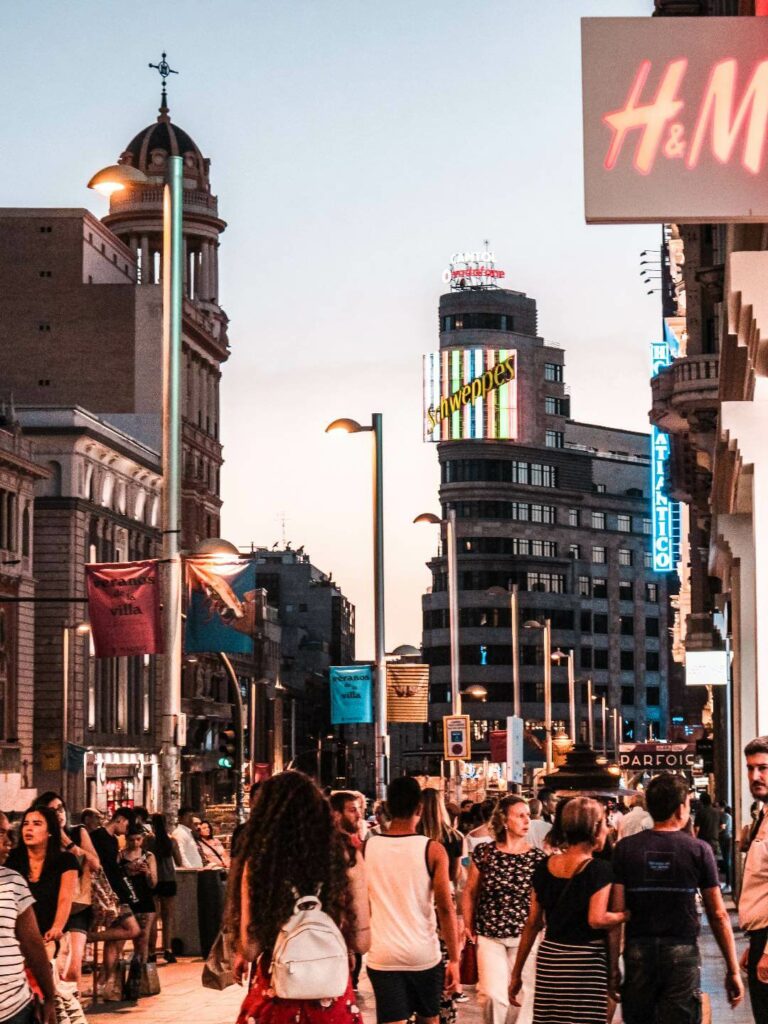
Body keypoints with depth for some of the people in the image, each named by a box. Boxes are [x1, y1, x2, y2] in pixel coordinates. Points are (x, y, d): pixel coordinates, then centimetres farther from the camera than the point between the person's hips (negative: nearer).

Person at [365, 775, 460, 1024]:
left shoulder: (366, 848, -2)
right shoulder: (432, 850, -7)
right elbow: (446, 909, -9)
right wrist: (454, 959, -5)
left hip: (382, 956, 0)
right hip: (425, 956, 0)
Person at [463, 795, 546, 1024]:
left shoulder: (538, 858, -3)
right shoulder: (484, 853, -4)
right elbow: (470, 893, 5)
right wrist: (470, 930, 4)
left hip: (524, 936, 1)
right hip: (489, 936, -1)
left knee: (522, 996, 8)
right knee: (493, 995, -11)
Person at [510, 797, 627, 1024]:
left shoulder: (544, 867, 7)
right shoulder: (600, 870, -8)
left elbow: (532, 923, 11)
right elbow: (597, 919, -20)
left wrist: (517, 972, 16)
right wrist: (626, 915, -3)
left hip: (549, 957, 5)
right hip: (586, 960, -5)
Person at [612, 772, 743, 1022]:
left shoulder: (626, 849, 0)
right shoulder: (698, 850, -2)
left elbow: (616, 911, -4)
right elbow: (718, 915, -1)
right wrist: (733, 970, 5)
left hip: (638, 952, 2)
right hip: (682, 953, -2)